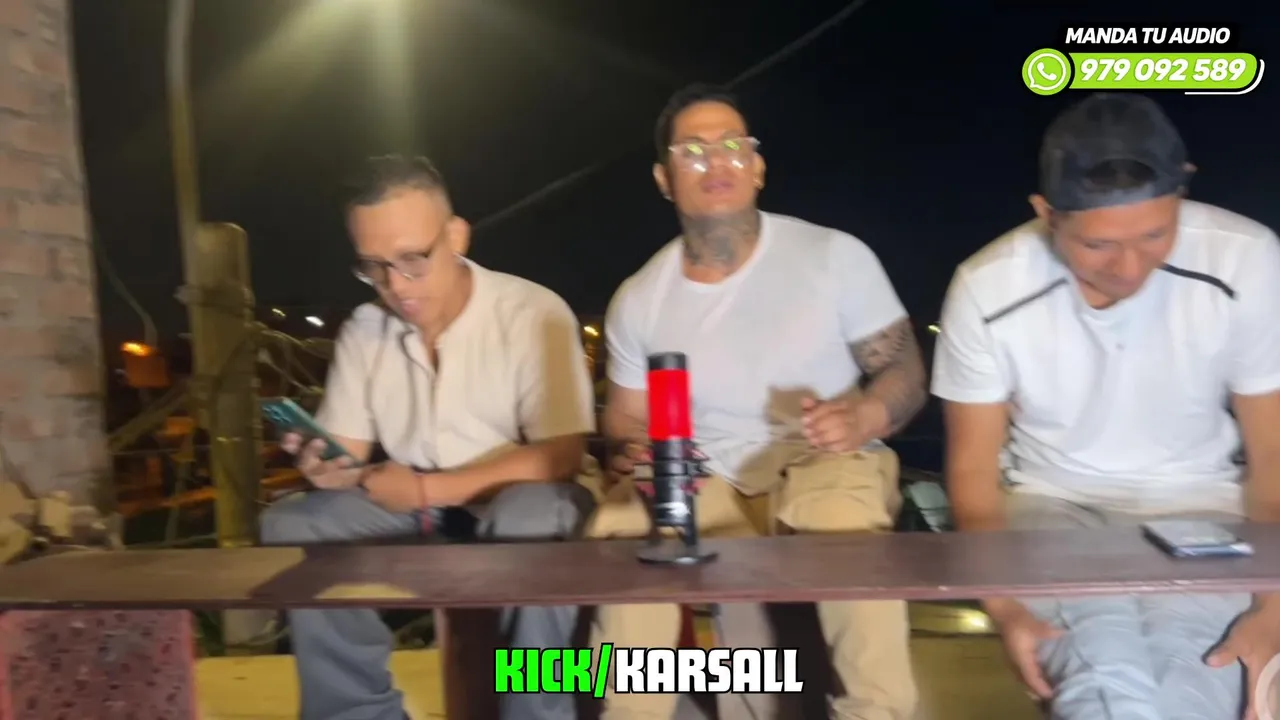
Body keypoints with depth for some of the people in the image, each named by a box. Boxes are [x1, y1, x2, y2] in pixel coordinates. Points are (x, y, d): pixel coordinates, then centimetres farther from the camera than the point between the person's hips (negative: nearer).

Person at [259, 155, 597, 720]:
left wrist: (426, 488, -20)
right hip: (413, 508, 5)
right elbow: (346, 454, 0)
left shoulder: (533, 314, -16)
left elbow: (559, 458, -19)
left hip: (520, 504, -4)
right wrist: (322, 464, -25)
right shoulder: (361, 332, 0)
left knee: (530, 518, -37)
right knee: (292, 523, -12)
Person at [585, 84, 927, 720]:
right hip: (704, 482, 3)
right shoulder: (638, 300, 3)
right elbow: (625, 419, 10)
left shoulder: (836, 255, -5)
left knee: (845, 524, -37)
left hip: (822, 464, -2)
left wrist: (862, 419, -24)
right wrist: (631, 454, -15)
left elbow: (905, 372, -1)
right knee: (621, 528, -28)